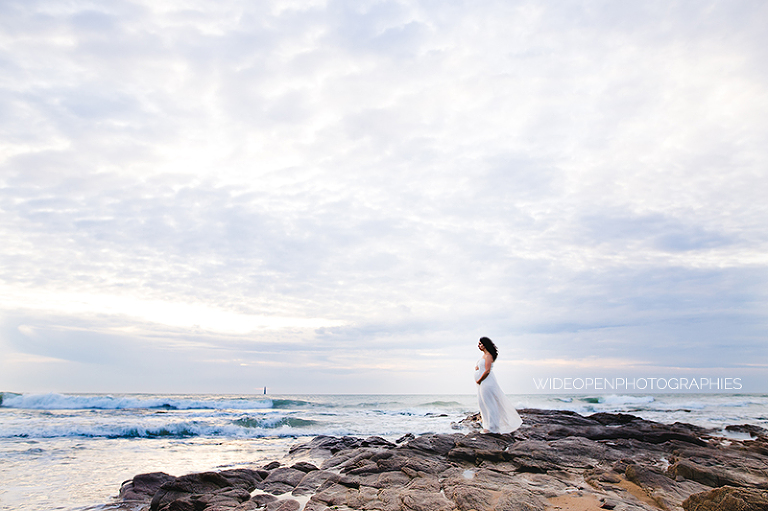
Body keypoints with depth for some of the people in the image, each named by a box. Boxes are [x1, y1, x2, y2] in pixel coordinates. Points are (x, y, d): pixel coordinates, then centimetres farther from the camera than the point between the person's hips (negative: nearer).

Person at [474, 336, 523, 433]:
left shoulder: (488, 355, -13)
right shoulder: (484, 355, 16)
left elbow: (487, 371, -20)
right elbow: (479, 367, 28)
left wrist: (478, 381, -13)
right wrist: (476, 367, 6)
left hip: (487, 383, -10)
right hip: (482, 384, 10)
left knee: (489, 404, -5)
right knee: (483, 404, 12)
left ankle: (492, 427, 0)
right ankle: (489, 425, 19)